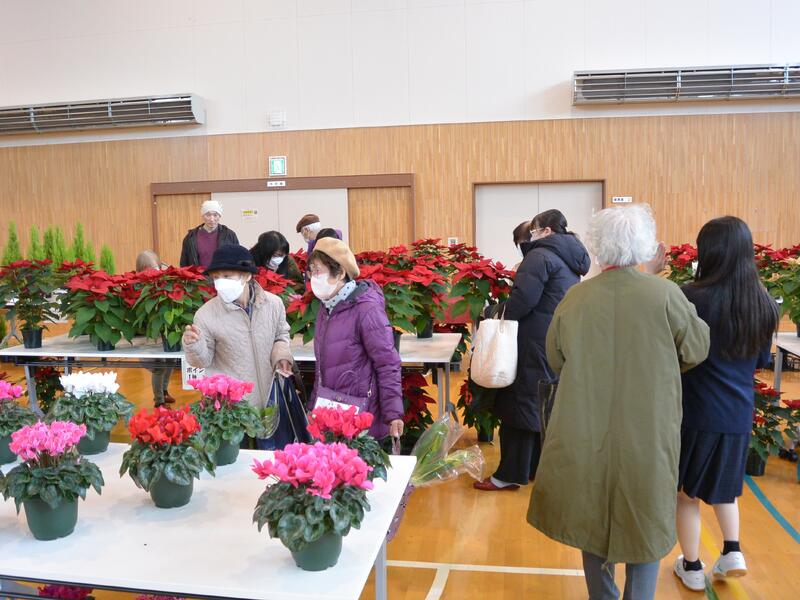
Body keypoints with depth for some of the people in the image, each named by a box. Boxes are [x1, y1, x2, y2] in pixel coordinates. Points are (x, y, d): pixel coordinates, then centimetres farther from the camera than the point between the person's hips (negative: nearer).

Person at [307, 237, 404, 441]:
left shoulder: (366, 309, -16)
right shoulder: (326, 307, 7)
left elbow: (388, 365, -16)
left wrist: (393, 414, -18)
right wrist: (314, 406, 18)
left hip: (360, 418, -7)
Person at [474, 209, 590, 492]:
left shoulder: (540, 256, -14)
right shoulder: (570, 261, 13)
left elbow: (523, 297, -25)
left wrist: (505, 317, -8)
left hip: (534, 346, -9)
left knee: (519, 405, -1)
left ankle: (510, 474, 5)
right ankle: (539, 466, 27)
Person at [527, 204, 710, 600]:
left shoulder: (576, 297, -9)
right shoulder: (665, 294, -14)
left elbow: (555, 359, 3)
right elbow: (696, 351, -1)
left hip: (586, 432, 2)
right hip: (647, 434, -1)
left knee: (593, 518, 18)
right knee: (644, 521, 16)